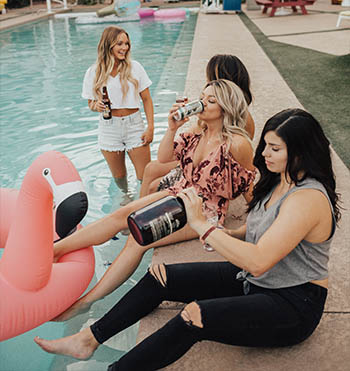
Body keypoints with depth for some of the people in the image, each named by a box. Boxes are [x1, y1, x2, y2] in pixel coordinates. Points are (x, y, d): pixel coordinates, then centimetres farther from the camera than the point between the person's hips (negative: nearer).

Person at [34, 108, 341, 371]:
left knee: (195, 316, -32)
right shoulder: (279, 181, 5)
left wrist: (202, 225, -28)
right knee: (161, 276, -1)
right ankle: (89, 339, 10)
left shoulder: (309, 198, -25)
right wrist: (227, 235, -4)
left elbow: (258, 261, -33)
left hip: (293, 304, -9)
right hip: (253, 281, 9)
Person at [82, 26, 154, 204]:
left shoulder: (134, 67, -2)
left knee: (146, 176, -3)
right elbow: (91, 103, 8)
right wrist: (96, 106, -16)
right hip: (109, 128, 1)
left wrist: (150, 127, -6)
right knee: (118, 175, 14)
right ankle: (125, 195, 46)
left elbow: (146, 99, 1)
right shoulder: (93, 73, -1)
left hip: (134, 125, -1)